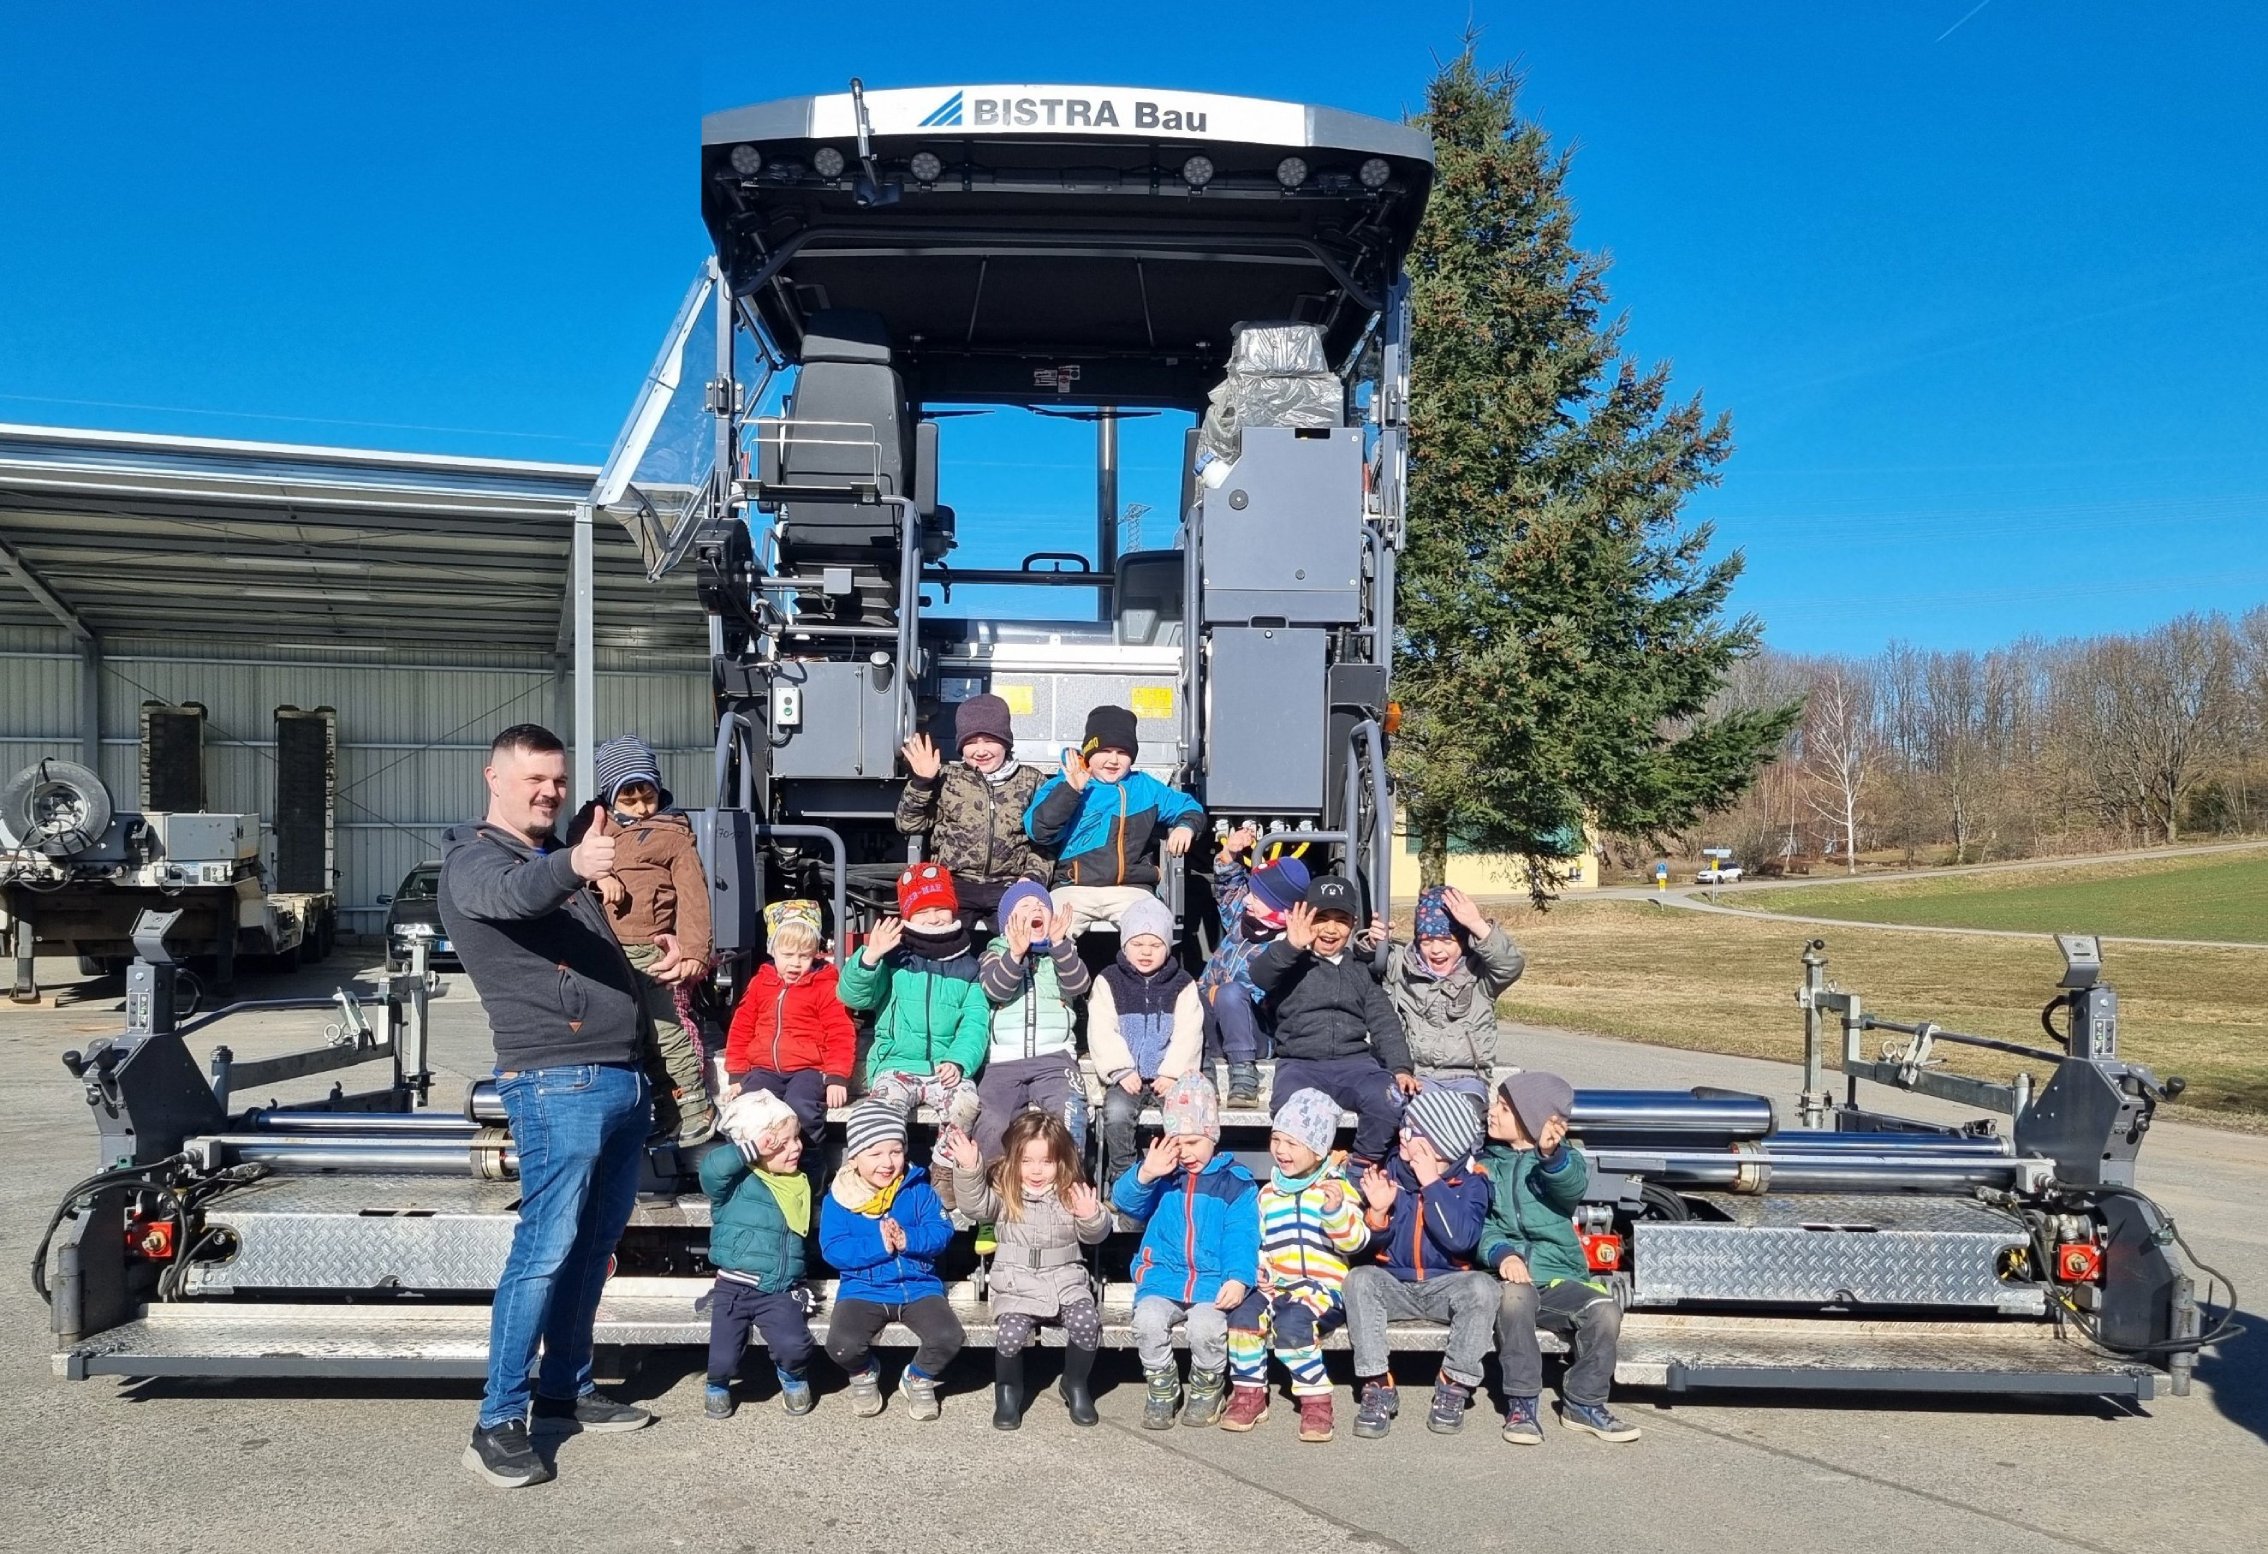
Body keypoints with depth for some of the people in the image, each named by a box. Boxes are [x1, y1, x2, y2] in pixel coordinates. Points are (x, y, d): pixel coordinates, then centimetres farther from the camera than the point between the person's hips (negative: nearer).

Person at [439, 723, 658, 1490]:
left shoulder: (561, 858, 21)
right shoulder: (474, 859, -6)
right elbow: (511, 895, -32)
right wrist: (572, 866, -50)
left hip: (624, 1074, 8)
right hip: (558, 1081, -8)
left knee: (595, 1244, 13)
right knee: (546, 1247, -10)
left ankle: (565, 1390, 24)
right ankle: (498, 1422, -3)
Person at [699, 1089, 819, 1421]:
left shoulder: (798, 1183, 12)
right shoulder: (736, 1181, -5)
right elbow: (711, 1168, -28)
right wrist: (750, 1151, -26)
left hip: (780, 1292, 3)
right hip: (733, 1287, -3)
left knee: (793, 1345, -21)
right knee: (723, 1357, -11)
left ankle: (794, 1379, 16)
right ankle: (719, 1385, 27)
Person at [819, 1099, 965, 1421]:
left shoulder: (918, 1189, 0)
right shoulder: (838, 1198, -4)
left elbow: (942, 1232, -6)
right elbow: (833, 1250, -11)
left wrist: (908, 1239, -24)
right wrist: (878, 1245, -23)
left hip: (918, 1286, 1)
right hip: (863, 1289, -1)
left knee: (948, 1337, -24)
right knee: (842, 1345, -28)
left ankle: (918, 1378, 12)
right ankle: (864, 1374, 12)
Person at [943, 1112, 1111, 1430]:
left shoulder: (1073, 1192, 5)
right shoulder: (1003, 1192, 2)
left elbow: (1096, 1235, 5)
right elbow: (975, 1203, -15)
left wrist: (1091, 1216, -17)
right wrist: (968, 1169, -31)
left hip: (1065, 1279, 1)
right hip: (1016, 1284, -1)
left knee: (1086, 1322, -24)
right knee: (1011, 1332, -27)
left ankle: (1076, 1386, 5)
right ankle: (1008, 1392, 5)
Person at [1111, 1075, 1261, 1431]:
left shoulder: (1236, 1182, 6)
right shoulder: (1161, 1175, 13)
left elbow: (1242, 1238, -3)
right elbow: (1124, 1201, -1)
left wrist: (1238, 1279, -21)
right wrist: (1144, 1174, -20)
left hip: (1213, 1282, -2)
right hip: (1162, 1277, 2)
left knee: (1207, 1326, -31)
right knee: (1148, 1320, -28)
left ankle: (1207, 1387, 3)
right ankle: (1162, 1388, 1)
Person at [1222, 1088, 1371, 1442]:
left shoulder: (1335, 1188, 2)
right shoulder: (1268, 1193, 18)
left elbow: (1354, 1241, -9)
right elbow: (1258, 1242, 25)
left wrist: (1336, 1210, -27)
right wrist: (1258, 1272, 5)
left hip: (1322, 1287, -5)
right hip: (1275, 1285, 5)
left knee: (1292, 1323, -33)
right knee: (1243, 1315, -24)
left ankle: (1316, 1401, -16)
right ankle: (1250, 1395, -6)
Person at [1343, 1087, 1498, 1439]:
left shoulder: (1470, 1182, -9)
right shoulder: (1390, 1171, -4)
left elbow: (1461, 1240, -25)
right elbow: (1370, 1245, -1)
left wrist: (1431, 1184, -25)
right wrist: (1377, 1211, -23)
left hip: (1446, 1286, -2)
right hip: (1394, 1285, 2)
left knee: (1482, 1286, -32)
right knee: (1359, 1280, -28)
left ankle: (1454, 1386, -16)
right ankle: (1377, 1387, -23)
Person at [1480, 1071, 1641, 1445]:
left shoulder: (1562, 1160, 9)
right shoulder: (1485, 1162, 12)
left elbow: (1572, 1186, -18)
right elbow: (1478, 1224, 0)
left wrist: (1552, 1155, -40)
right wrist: (1502, 1253, -22)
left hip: (1559, 1277, 1)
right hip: (1509, 1275, -1)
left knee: (1604, 1311, -26)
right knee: (1515, 1295, -35)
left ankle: (1583, 1403, -4)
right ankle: (1521, 1404, -23)